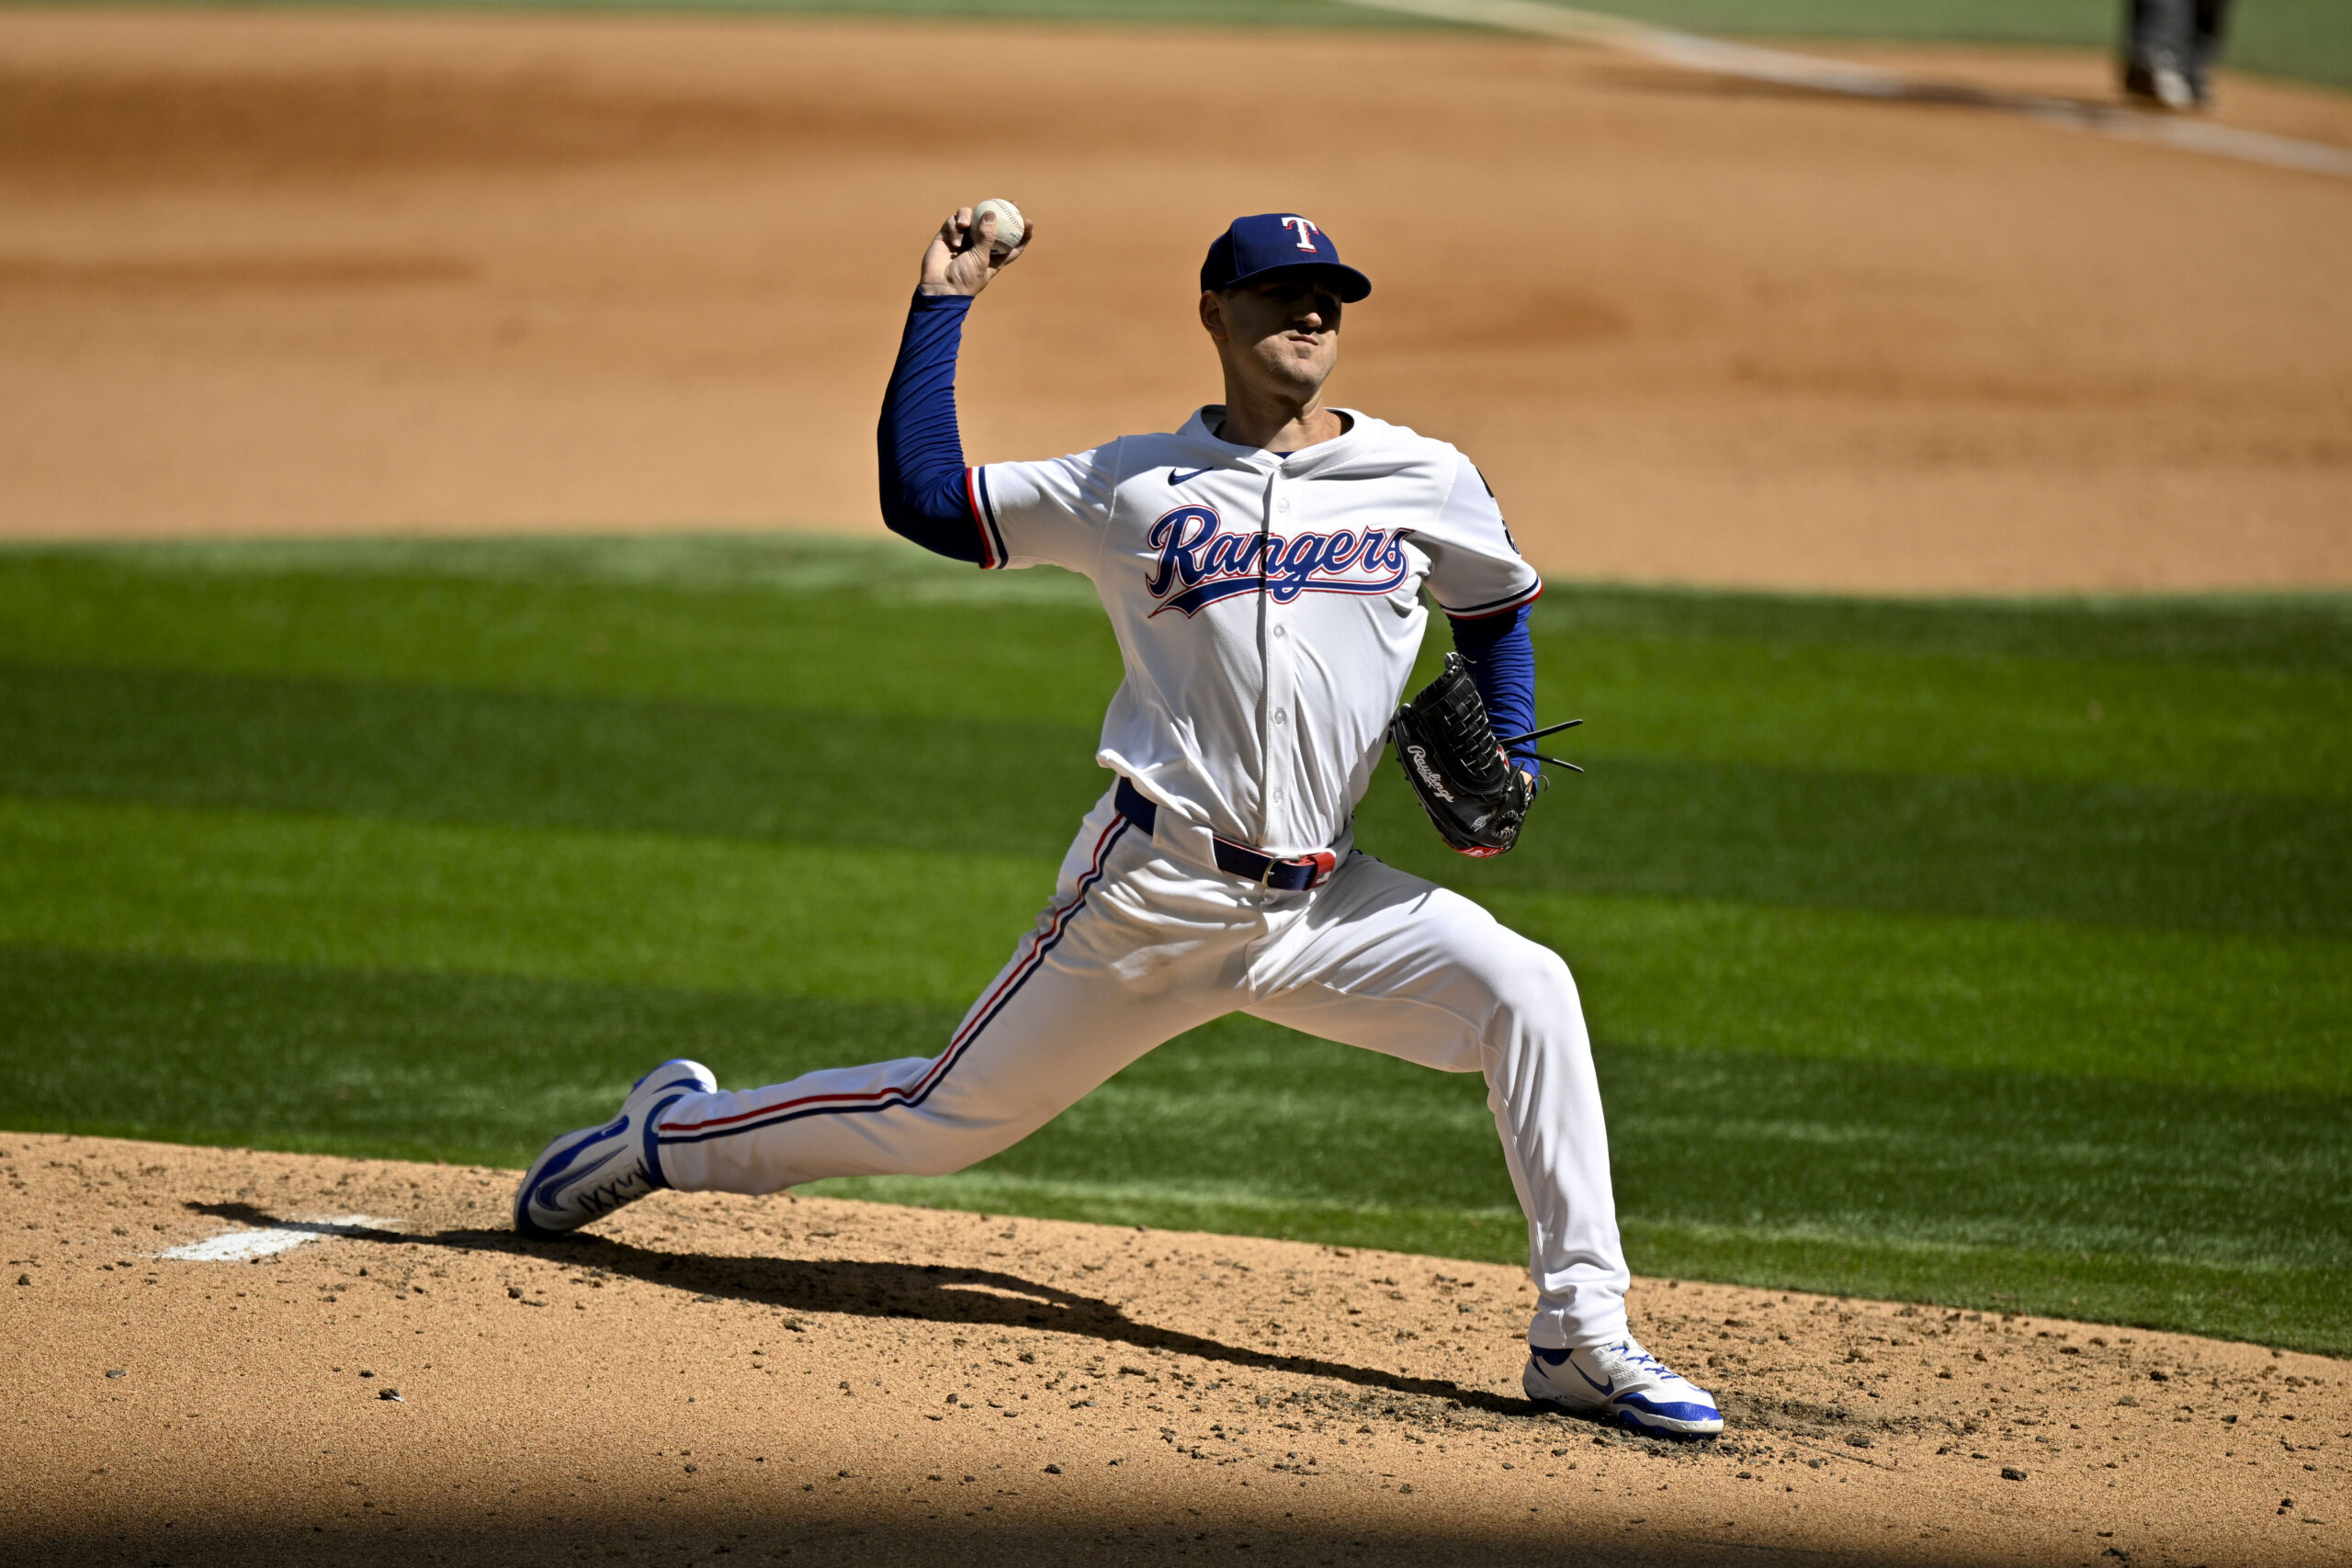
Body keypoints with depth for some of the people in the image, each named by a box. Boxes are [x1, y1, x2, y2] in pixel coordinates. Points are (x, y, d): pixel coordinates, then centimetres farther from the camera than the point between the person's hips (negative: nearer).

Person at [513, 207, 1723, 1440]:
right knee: (941, 1122, 7)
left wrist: (1508, 769, 8)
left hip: (1321, 908, 2)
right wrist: (941, 307, 2)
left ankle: (1581, 1338, -17)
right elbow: (923, 496, 4)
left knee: (1527, 992, -22)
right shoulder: (1134, 484, 5)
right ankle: (668, 1135, 33)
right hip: (1149, 896, -2)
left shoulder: (1426, 481, 7)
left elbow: (1498, 607, 24)